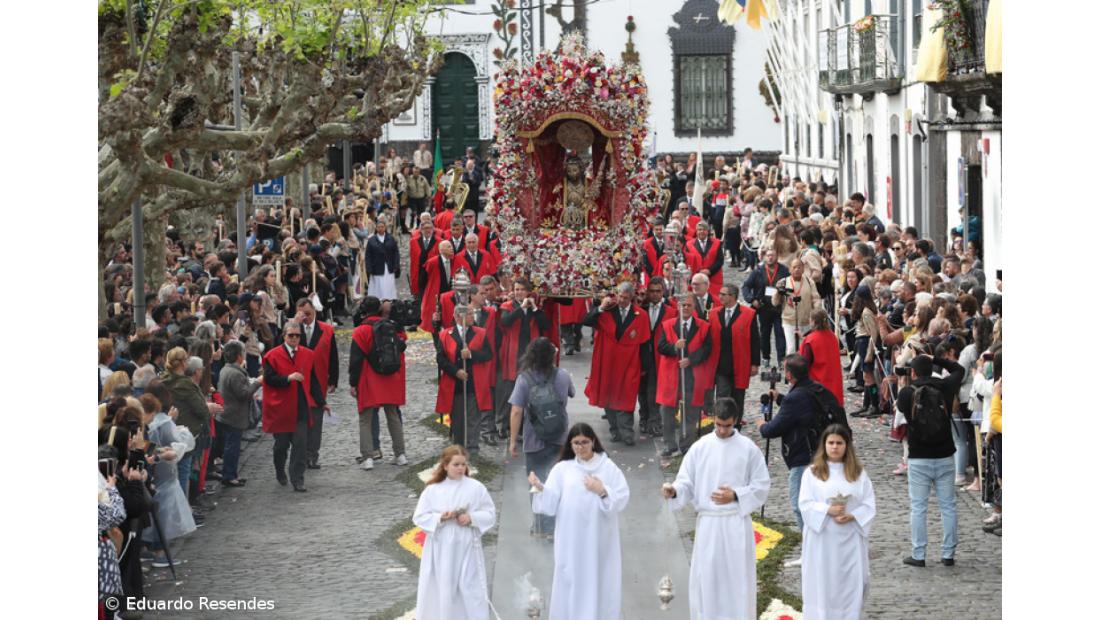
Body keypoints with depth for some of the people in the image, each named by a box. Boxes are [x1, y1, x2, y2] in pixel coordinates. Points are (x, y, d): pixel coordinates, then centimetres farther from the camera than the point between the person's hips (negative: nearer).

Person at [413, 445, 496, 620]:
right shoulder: (433, 489, -2)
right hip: (440, 551, 1)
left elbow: (490, 515, 1)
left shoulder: (476, 488, -3)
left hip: (466, 549, -1)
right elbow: (419, 517, -1)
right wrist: (440, 518, -18)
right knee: (440, 590, 6)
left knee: (470, 589, 0)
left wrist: (472, 518, -16)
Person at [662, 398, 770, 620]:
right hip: (707, 524, 1)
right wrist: (674, 491, -21)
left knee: (737, 578, 1)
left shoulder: (748, 448, -1)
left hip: (736, 524, -1)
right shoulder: (700, 448, 2)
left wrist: (736, 496, -13)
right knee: (704, 579, 3)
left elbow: (762, 486, 1)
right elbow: (687, 483, 0)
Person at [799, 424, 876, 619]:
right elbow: (805, 504, -5)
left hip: (850, 539, 1)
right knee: (822, 585, 0)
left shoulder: (858, 472, 6)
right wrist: (828, 510, -19)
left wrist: (851, 516, -15)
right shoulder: (812, 473, 2)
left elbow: (869, 504, 2)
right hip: (821, 539, -1)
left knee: (850, 585, 3)